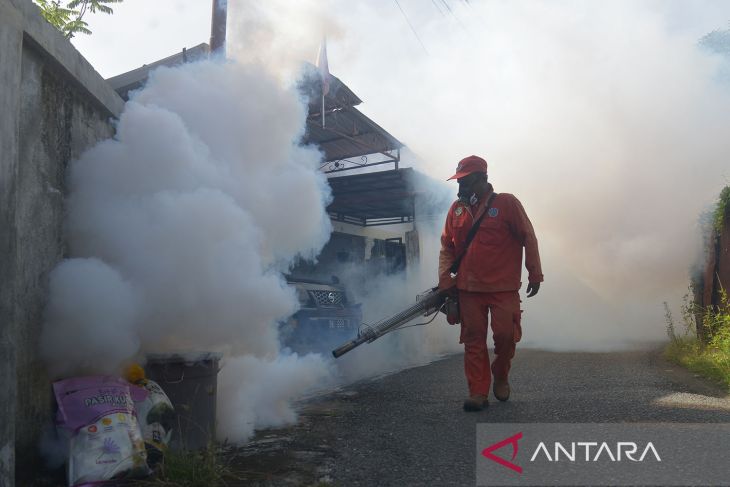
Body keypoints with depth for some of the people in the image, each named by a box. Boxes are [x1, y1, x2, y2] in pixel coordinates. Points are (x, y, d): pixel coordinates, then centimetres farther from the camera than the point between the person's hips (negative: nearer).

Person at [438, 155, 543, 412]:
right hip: (468, 289, 3)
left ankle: (501, 376, 27)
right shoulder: (456, 209, 9)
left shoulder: (507, 203, -2)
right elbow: (446, 247, 11)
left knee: (506, 335, -1)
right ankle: (478, 393, 11)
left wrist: (534, 275, 0)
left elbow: (528, 239, 0)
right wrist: (445, 279, 1)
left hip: (504, 288, -3)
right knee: (473, 341, 3)